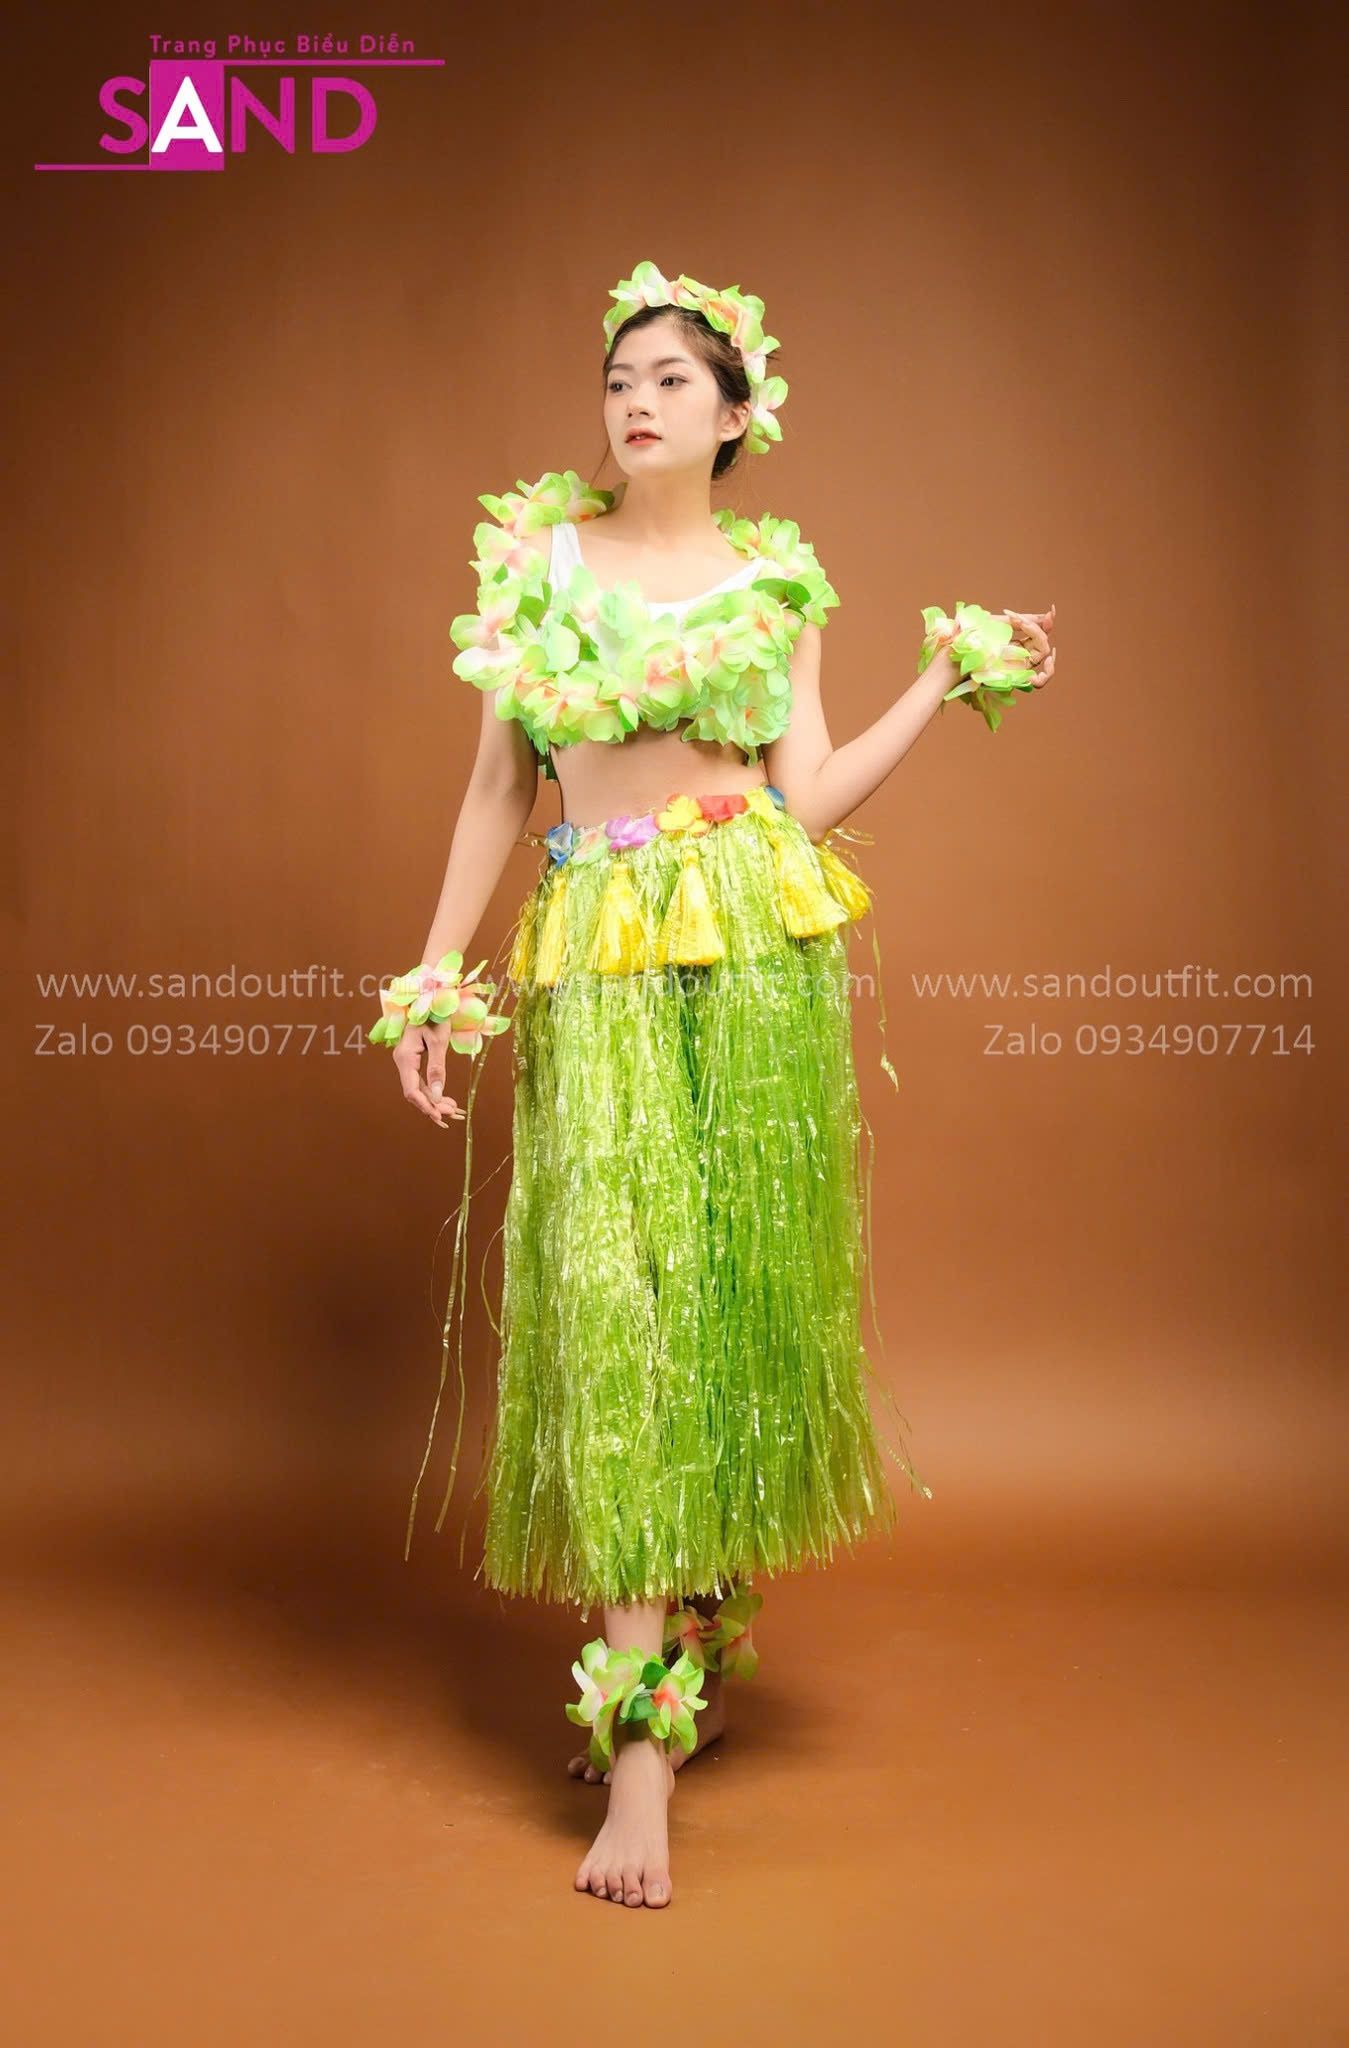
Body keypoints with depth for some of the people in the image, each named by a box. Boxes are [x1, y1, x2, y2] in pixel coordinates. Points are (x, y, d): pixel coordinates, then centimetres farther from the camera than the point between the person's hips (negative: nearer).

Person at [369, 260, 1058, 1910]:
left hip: (755, 952, 0)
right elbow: (496, 787, 9)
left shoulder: (776, 581, 10)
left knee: (733, 1287, 2)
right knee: (613, 1291, -9)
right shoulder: (536, 555, 10)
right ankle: (642, 1720, -5)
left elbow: (811, 796, 2)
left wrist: (948, 682, 0)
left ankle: (699, 1648, 21)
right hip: (593, 960, 0)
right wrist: (434, 975, 4)